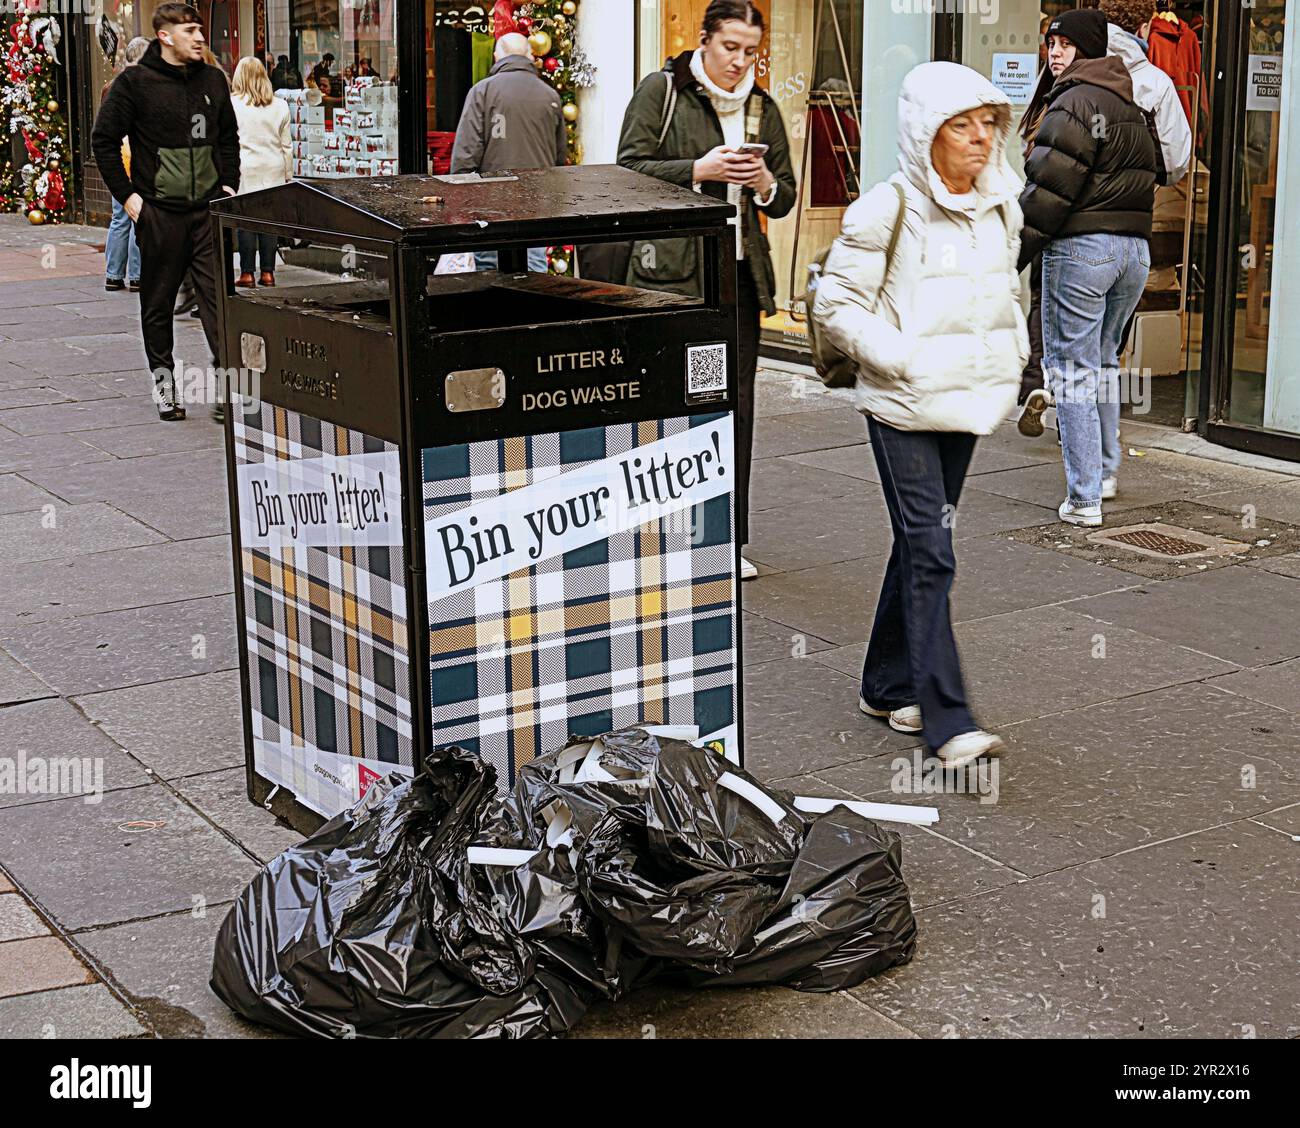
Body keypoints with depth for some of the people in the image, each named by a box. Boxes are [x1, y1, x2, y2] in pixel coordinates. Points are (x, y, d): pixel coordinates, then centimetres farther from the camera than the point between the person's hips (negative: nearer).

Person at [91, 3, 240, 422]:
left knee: (219, 297, -5)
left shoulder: (213, 80, 9)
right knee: (158, 301, 7)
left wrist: (229, 184, 10)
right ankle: (162, 379, 19)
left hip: (209, 209, 3)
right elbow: (103, 139, -1)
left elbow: (229, 136, 21)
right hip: (159, 212, -3)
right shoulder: (135, 83, -5)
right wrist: (127, 195, -5)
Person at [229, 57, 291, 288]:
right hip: (273, 169, 3)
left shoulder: (231, 104, -4)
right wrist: (288, 175, 16)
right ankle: (267, 272, 6)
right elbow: (286, 145, 10)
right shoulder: (280, 106, 6)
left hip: (245, 169, -3)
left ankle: (247, 273, 1)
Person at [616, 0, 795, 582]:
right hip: (671, 268, -5)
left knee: (734, 404, 4)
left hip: (740, 271, 5)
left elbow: (785, 200, 19)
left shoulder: (762, 108, 16)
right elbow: (630, 169, -6)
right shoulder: (661, 90, 2)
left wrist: (764, 182, -4)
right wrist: (701, 170, -15)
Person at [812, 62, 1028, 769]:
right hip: (903, 405, -7)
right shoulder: (889, 209, -13)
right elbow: (836, 304, -11)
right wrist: (904, 360, -18)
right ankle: (947, 722, -7)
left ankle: (887, 687, 29)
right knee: (929, 554, -9)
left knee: (920, 543, 15)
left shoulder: (1000, 207, 8)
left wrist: (1010, 355, 9)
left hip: (968, 401, 7)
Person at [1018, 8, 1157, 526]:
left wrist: (1011, 255, -12)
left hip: (1080, 247, -9)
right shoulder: (1130, 106, 18)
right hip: (1136, 249, 9)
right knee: (1103, 361, 23)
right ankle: (1106, 470, 32)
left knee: (1072, 368, -4)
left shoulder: (1074, 102, -11)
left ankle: (1084, 498, -6)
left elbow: (1048, 191, -16)